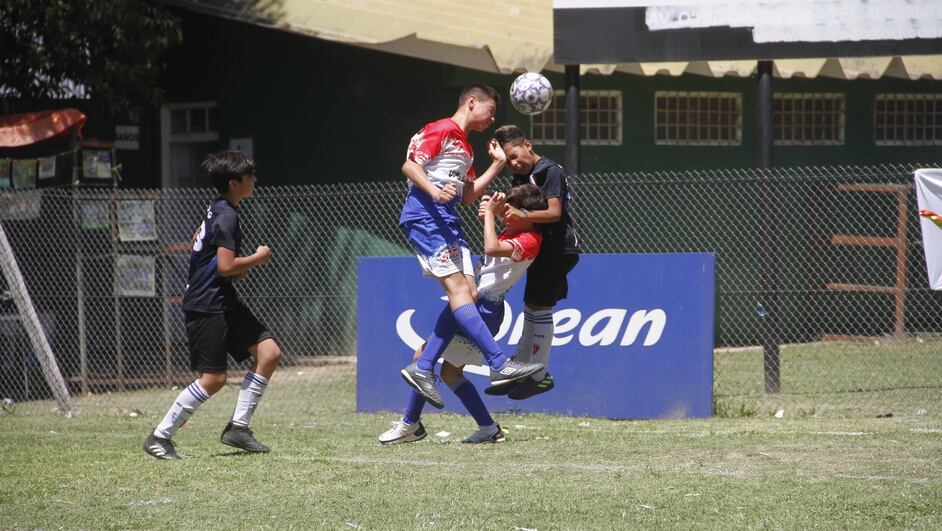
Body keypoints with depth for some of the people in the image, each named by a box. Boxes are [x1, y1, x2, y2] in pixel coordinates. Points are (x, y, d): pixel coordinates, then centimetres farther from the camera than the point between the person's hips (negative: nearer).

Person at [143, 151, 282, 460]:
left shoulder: (217, 210, 14)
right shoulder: (226, 216, -17)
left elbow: (197, 242, 28)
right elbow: (226, 266, -24)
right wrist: (257, 258, -7)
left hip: (224, 302, 10)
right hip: (206, 306, -10)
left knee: (269, 352, 2)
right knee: (214, 378, -11)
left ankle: (238, 427, 6)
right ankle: (160, 437, -2)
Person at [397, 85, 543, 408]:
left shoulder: (465, 148, 26)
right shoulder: (442, 130, -2)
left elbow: (468, 196, 23)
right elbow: (409, 165, -11)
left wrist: (497, 165, 19)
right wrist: (434, 190, -27)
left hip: (448, 222, 10)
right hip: (425, 216, -10)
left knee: (468, 294, 0)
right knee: (458, 288, -16)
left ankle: (422, 368, 0)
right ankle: (499, 363, -26)